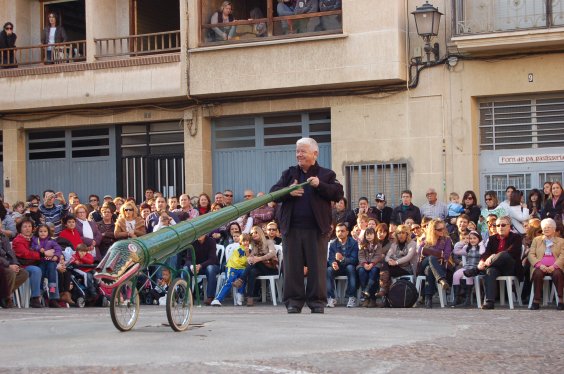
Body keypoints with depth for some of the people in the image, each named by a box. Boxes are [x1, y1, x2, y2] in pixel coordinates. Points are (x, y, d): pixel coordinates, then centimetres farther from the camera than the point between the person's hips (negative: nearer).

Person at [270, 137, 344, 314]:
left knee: (317, 266, -1)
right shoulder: (289, 173, 17)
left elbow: (338, 194, -3)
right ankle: (294, 301, 7)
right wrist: (289, 192, -10)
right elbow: (273, 193, 9)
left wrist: (320, 185, -15)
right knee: (292, 266, 1)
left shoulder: (326, 174, 9)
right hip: (292, 228, 2)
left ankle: (317, 302, 6)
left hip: (316, 228, -2)